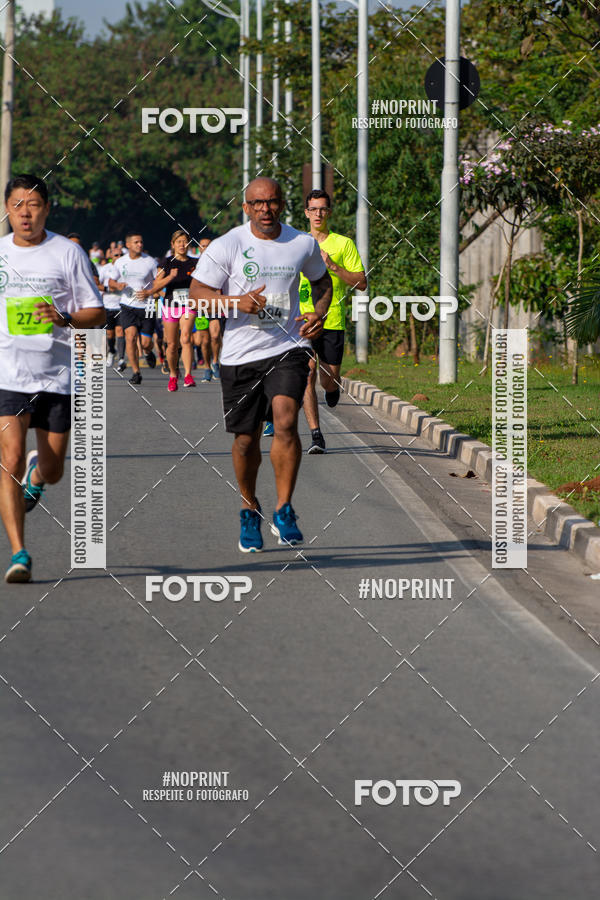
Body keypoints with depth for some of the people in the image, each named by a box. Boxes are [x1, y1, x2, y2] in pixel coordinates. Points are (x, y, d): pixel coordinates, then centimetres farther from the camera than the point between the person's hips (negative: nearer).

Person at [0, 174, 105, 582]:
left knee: (52, 471, 8)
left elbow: (97, 313, 0)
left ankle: (36, 473, 46)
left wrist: (65, 319, -17)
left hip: (56, 376, 0)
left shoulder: (68, 252, -1)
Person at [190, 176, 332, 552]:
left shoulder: (303, 244, 4)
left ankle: (284, 510, -11)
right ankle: (250, 510, 31)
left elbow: (322, 281, 22)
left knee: (285, 421, -21)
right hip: (241, 354, 0)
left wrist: (319, 313, 2)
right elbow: (197, 292, -3)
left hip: (288, 348, 0)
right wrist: (237, 302, -20)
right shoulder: (227, 246, -4)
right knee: (246, 439, 7)